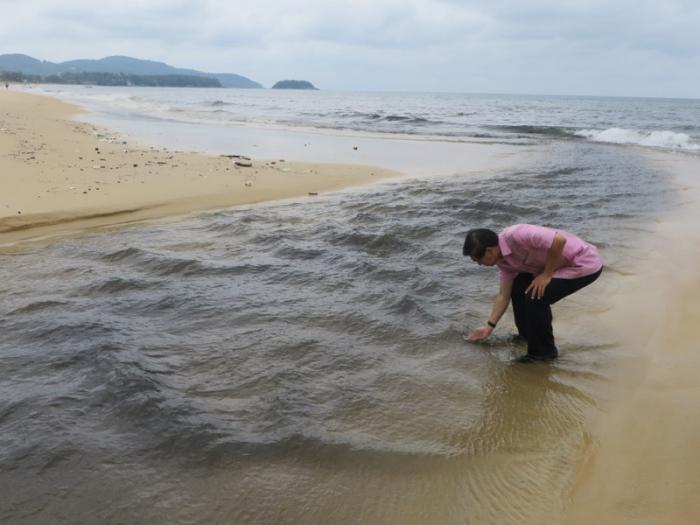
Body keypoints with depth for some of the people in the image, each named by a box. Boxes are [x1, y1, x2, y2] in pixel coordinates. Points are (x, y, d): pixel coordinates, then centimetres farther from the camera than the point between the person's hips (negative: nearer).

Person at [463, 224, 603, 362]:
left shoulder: (515, 236, -28)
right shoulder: (503, 260, 2)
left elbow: (559, 240, -34)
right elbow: (504, 295, 11)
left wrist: (546, 275, -22)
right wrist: (489, 327, 14)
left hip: (585, 264, -10)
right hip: (565, 264, 10)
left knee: (535, 297, -18)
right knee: (519, 287, 15)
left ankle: (543, 351, 0)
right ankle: (527, 335, 30)